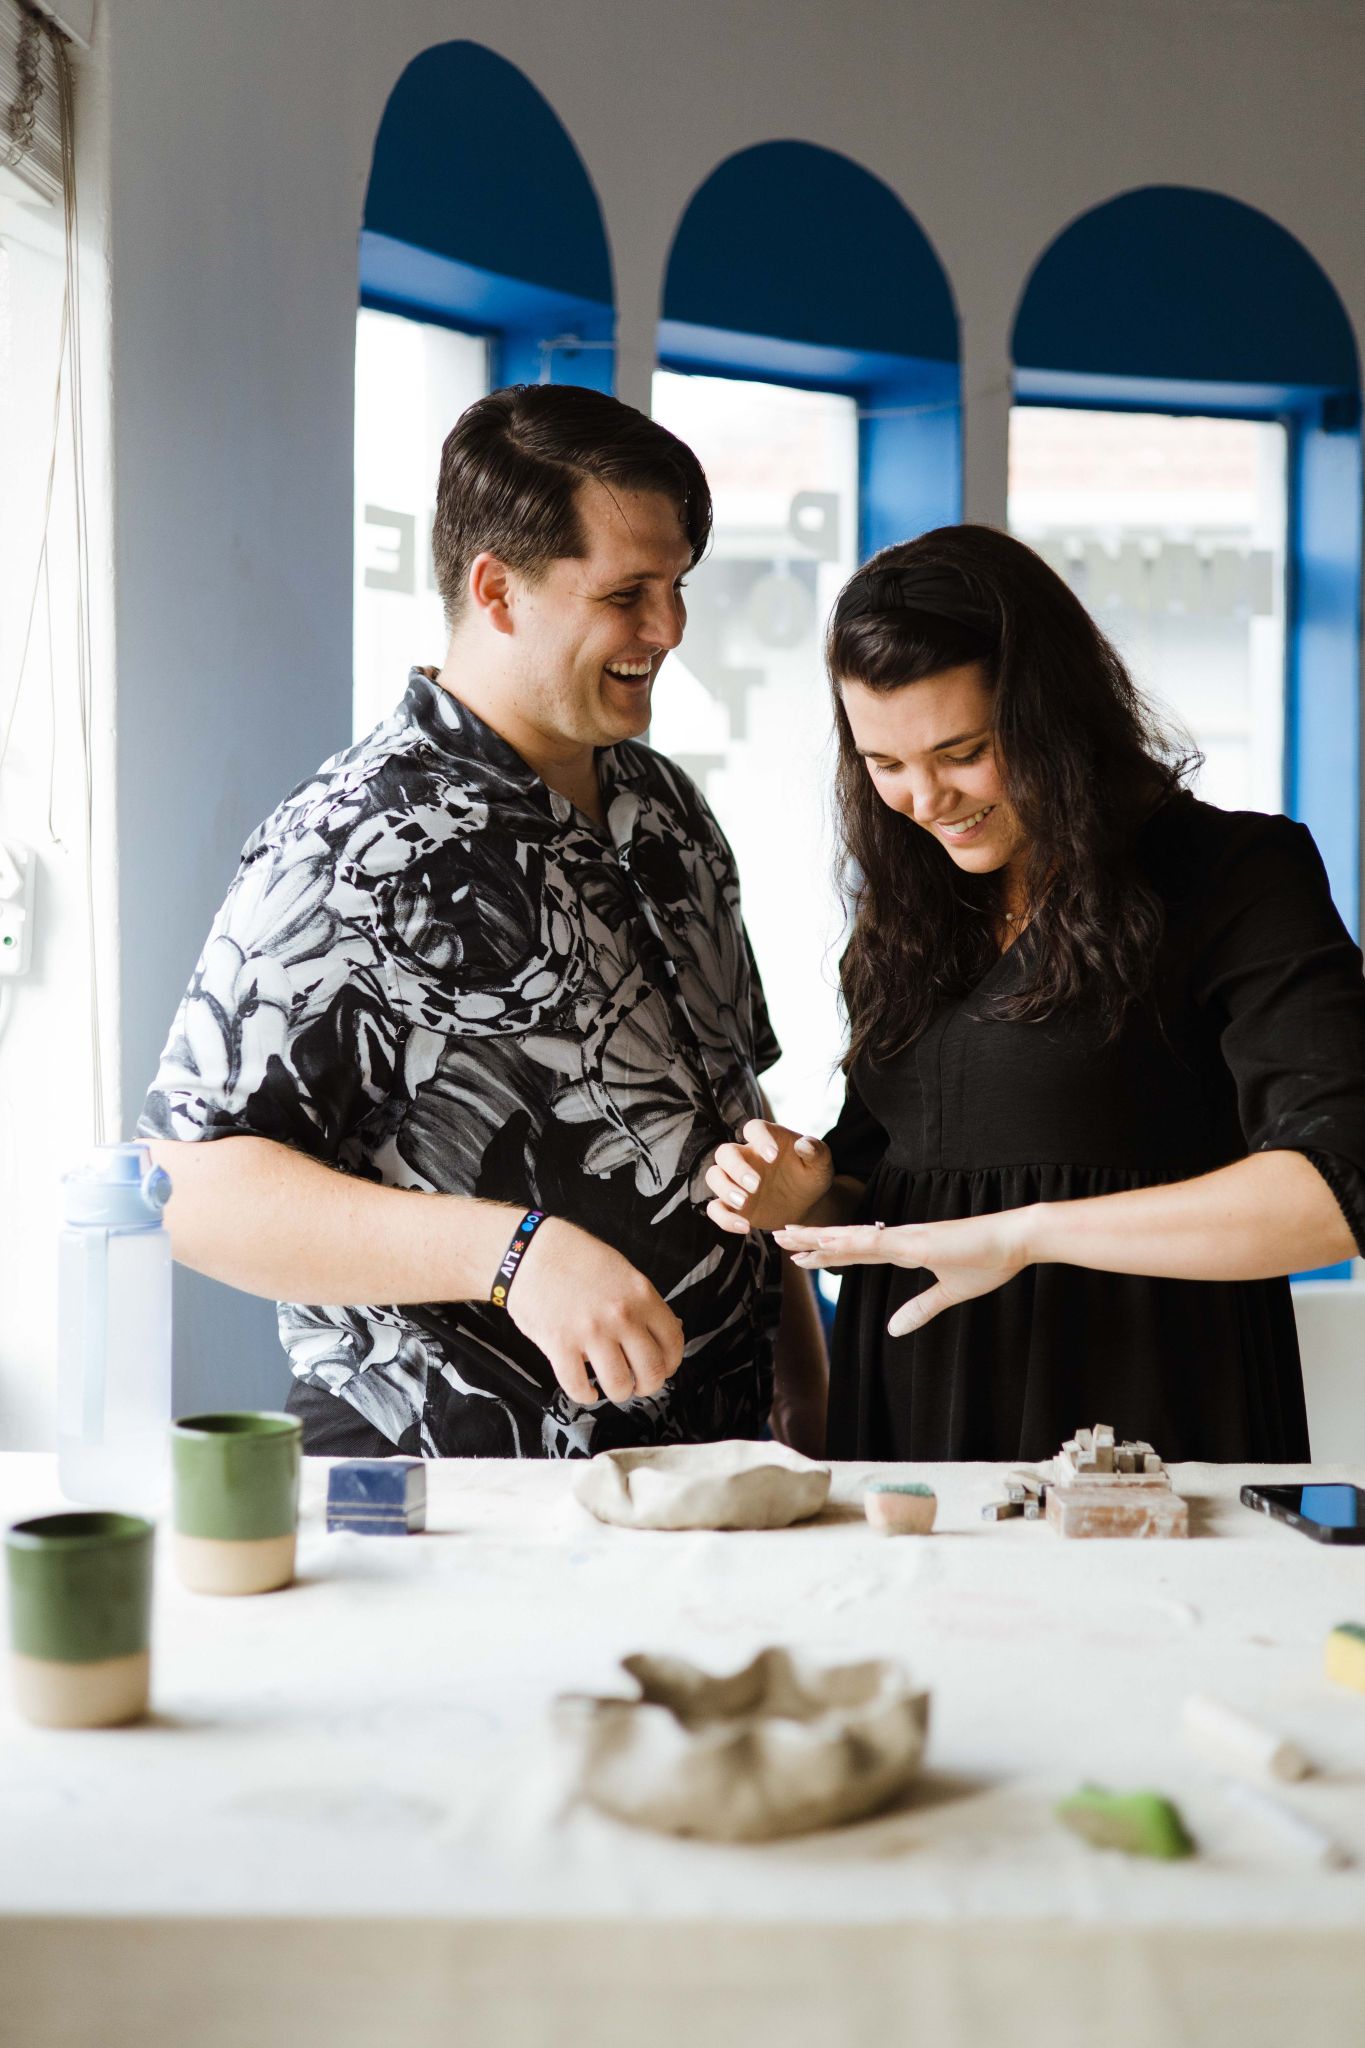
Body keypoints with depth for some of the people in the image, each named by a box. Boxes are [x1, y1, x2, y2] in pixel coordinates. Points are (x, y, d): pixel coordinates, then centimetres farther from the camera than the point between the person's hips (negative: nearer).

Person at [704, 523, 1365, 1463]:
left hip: (1138, 1429, -4)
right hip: (910, 1421, 4)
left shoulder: (1233, 879, -4)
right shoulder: (913, 913, 14)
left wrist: (1028, 1229, -17)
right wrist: (810, 1197, 0)